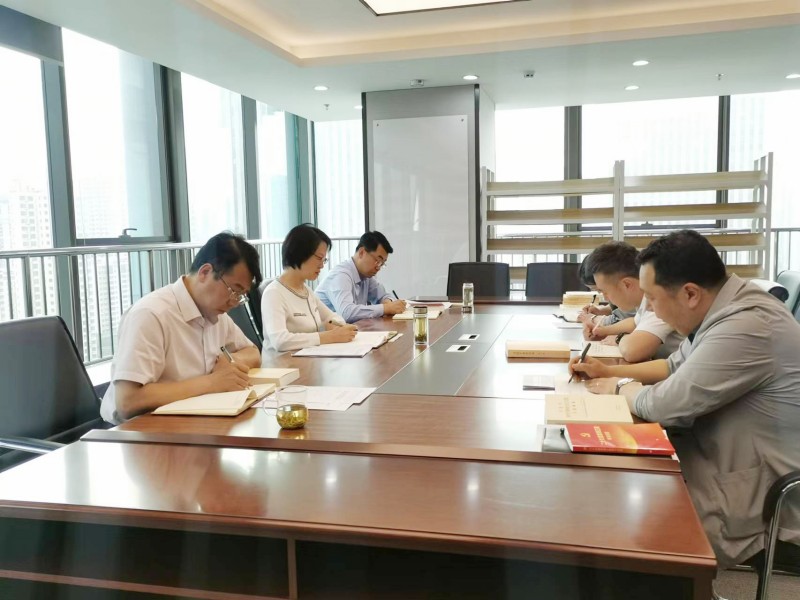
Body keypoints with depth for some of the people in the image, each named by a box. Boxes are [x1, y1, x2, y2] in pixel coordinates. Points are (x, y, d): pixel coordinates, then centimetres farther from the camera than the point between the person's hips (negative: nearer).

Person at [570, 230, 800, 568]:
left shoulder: (747, 327, -28)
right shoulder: (725, 308, 3)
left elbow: (665, 405, -25)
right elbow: (677, 367, 18)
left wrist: (620, 388, -4)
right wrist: (607, 371, 8)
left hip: (761, 497, -9)